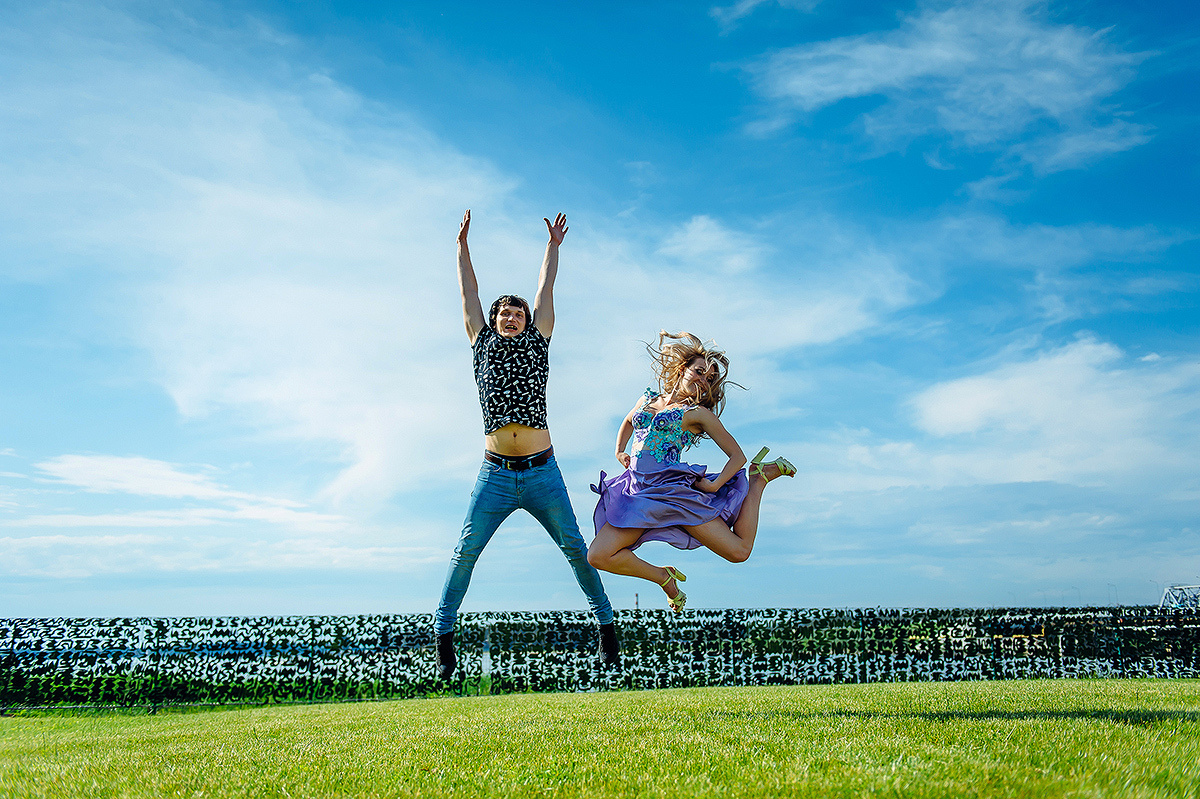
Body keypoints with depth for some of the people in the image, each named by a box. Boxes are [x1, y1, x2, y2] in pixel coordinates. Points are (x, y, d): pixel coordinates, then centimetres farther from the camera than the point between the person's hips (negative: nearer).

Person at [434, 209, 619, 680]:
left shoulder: (537, 342, 12)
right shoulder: (483, 344, 13)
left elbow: (545, 289, 19)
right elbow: (469, 293, 17)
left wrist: (553, 246, 27)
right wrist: (462, 245, 22)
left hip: (542, 472, 0)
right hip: (495, 474, 0)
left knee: (575, 547, 2)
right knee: (466, 549, -5)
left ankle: (606, 624, 13)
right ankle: (444, 630, 7)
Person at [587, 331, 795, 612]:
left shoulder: (699, 413, 5)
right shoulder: (649, 398, 18)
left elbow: (738, 456, 3)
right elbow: (627, 423, 39)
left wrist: (714, 485, -11)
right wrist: (619, 452, 22)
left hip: (673, 488, -4)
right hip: (638, 492, 4)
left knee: (739, 551, -7)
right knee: (598, 556, -15)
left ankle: (759, 477, 17)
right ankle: (664, 577, 8)